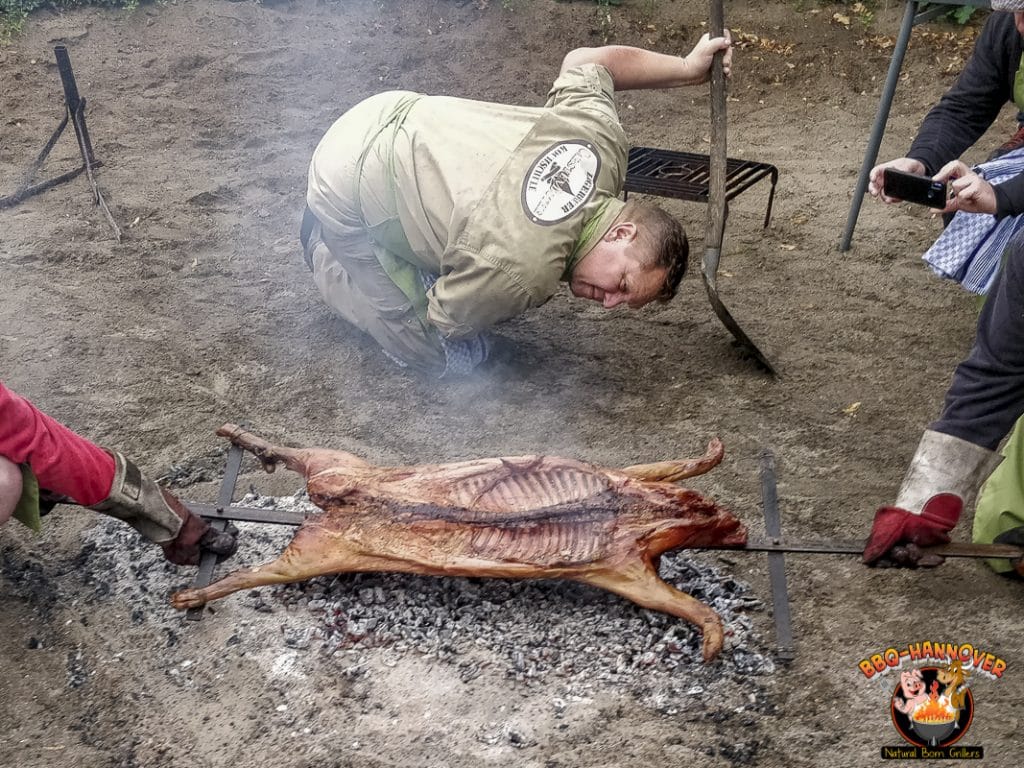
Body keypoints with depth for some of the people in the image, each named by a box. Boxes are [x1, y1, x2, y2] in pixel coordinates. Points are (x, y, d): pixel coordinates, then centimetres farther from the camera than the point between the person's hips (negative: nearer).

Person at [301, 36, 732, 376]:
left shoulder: (602, 138, -16)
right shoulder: (522, 275, -34)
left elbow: (582, 61, 4)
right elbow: (443, 321, -14)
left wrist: (686, 67, 13)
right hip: (347, 189, -7)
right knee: (456, 358, -2)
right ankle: (326, 255, 14)